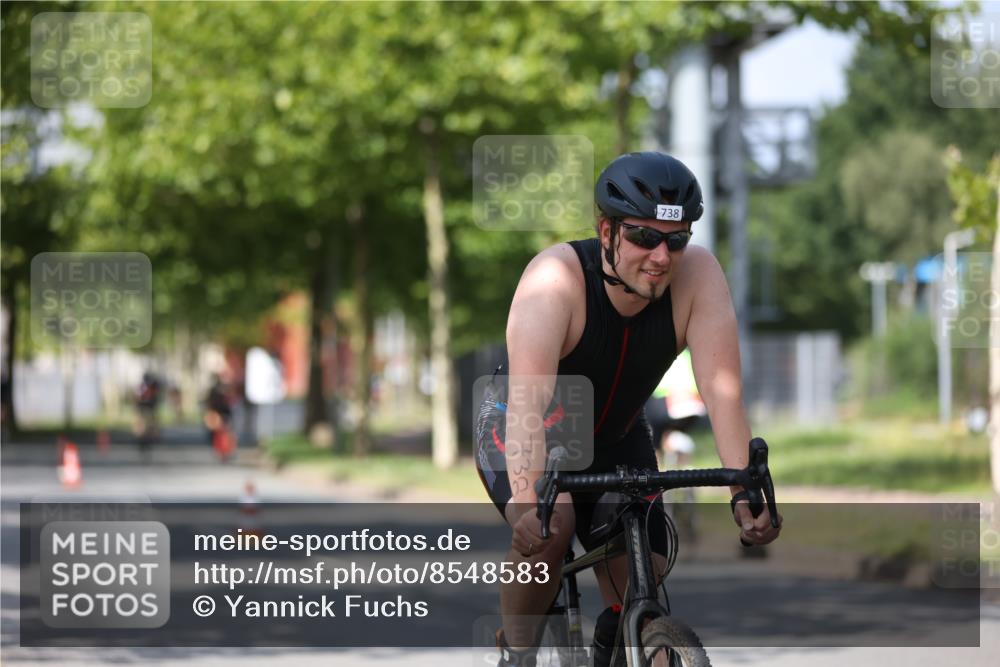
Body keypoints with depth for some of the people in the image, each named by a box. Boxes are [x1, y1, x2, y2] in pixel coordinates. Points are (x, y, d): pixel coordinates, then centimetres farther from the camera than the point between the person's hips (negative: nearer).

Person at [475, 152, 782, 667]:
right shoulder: (556, 277, -34)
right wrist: (532, 497, -59)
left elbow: (721, 387, -31)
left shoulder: (698, 274, -24)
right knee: (544, 528, -33)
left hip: (615, 442, 4)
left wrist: (746, 492, -43)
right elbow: (527, 397, -45)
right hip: (525, 433, -4)